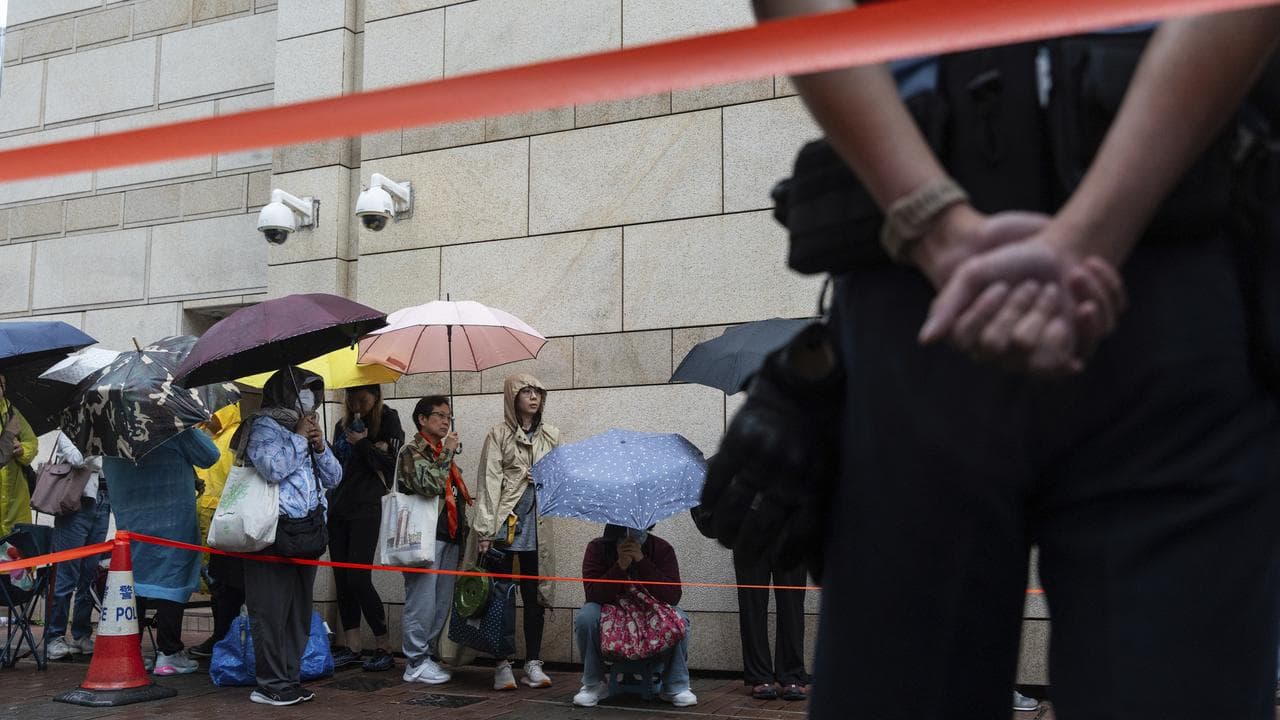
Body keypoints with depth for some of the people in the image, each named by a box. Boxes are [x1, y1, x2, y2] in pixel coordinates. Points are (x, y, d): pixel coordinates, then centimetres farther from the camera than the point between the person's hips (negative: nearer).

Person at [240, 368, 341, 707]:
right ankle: (272, 685, 0)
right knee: (271, 611, -5)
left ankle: (290, 678, 19)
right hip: (275, 533, -8)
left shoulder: (306, 428, 20)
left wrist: (320, 446, 2)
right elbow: (272, 467, -21)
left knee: (299, 611, 11)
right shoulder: (264, 427, -3)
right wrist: (299, 438, -9)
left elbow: (334, 477, 18)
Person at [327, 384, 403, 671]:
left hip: (367, 508, -6)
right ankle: (351, 646, 12)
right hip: (338, 507, 6)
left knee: (358, 578, -11)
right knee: (341, 578, 4)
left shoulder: (388, 420, -1)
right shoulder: (343, 424, 16)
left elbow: (391, 465, -6)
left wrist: (362, 443, -12)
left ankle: (385, 647, -1)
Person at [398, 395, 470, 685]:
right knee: (422, 602, -6)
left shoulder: (442, 454, 21)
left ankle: (430, 656, 16)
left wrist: (461, 537, 18)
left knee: (441, 603, 8)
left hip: (449, 537, 8)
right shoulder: (413, 451, -4)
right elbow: (429, 485, -20)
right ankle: (416, 663, 1)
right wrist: (447, 453, -12)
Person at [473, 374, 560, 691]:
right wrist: (484, 531, -12)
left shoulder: (551, 435, 12)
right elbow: (488, 483, -7)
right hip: (504, 525, -4)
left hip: (536, 528, 4)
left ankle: (533, 664, 14)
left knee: (534, 596, 7)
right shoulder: (499, 435, -1)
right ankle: (503, 665, 8)